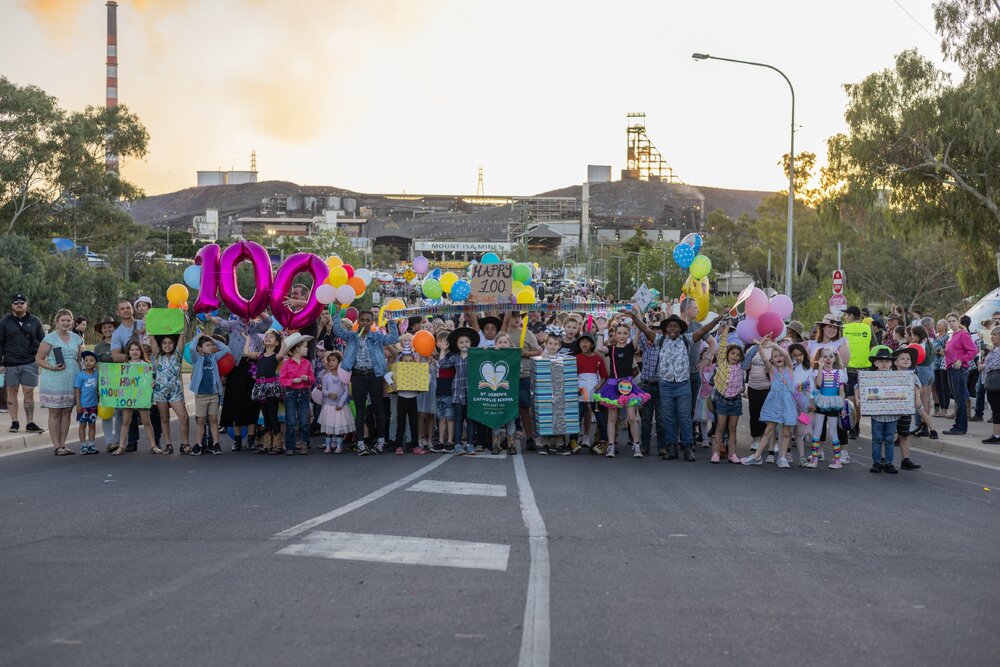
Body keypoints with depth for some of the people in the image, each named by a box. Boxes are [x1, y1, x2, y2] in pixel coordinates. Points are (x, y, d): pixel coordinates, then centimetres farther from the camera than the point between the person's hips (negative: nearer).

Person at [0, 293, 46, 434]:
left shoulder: (34, 321, 8)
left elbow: (42, 341, 13)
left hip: (29, 363, 0)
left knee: (29, 393, 0)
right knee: (12, 392, 5)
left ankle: (30, 423, 4)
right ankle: (14, 422, 11)